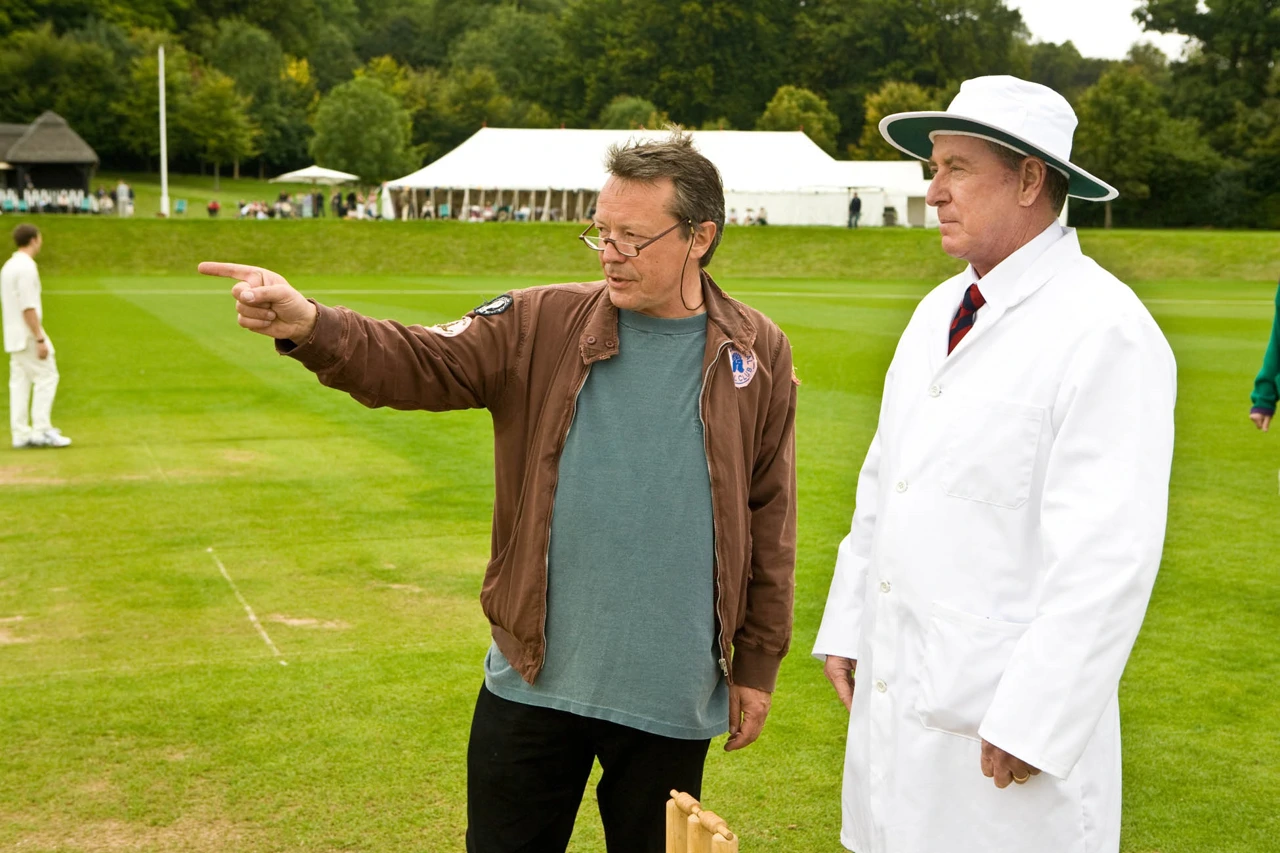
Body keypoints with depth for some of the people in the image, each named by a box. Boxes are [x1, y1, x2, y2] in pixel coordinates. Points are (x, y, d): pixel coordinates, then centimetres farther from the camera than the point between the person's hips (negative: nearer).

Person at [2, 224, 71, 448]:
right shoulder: (27, 266, -15)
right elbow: (28, 307, -20)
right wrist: (40, 339, -20)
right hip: (28, 334, -9)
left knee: (19, 382, 8)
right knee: (46, 376, -5)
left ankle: (21, 434, 9)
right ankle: (41, 430, -8)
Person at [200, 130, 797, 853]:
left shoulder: (759, 355, -2)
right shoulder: (543, 325, -2)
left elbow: (770, 519, 2)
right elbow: (420, 364, -12)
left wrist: (758, 664, 4)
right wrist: (310, 327, -31)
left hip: (672, 694, 0)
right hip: (535, 682, 1)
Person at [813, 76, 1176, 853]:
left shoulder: (1106, 333, -16)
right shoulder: (939, 311, 10)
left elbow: (1109, 556, -20)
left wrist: (1031, 724, -19)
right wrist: (846, 628, 13)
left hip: (1000, 714, -7)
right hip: (891, 689, 7)